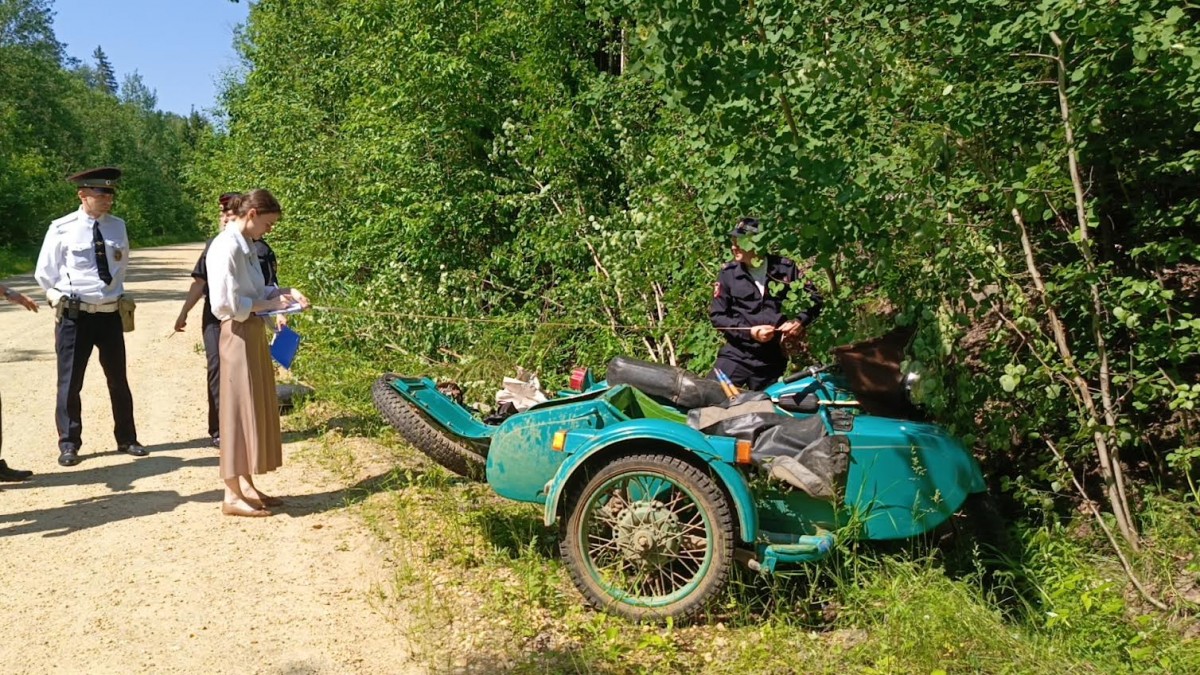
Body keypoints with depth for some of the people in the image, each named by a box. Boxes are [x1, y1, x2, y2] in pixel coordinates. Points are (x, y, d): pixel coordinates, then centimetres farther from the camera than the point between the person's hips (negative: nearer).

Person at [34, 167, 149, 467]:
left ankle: (126, 439, 24)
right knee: (70, 383, 4)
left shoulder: (118, 226, 2)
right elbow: (45, 274, 0)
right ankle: (69, 444, 17)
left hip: (110, 314, 4)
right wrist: (65, 299, 3)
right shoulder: (62, 229, -9)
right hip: (75, 316, -3)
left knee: (118, 380, 12)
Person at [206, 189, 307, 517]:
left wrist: (284, 292, 5)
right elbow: (224, 303, -23)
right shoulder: (227, 247, -17)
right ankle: (232, 496, 9)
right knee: (239, 410, -2)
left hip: (254, 334, 10)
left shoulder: (246, 246, 11)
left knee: (257, 409, 14)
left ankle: (247, 486, 25)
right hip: (238, 335, -10)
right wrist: (266, 304, -14)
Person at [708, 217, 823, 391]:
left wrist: (800, 321, -11)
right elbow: (717, 316, -2)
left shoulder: (785, 269, 0)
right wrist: (749, 331, -14)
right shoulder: (728, 273, -1)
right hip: (736, 356, -1)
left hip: (772, 361, 1)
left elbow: (814, 299, 9)